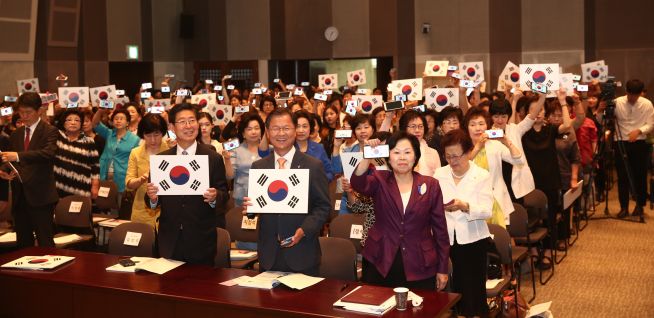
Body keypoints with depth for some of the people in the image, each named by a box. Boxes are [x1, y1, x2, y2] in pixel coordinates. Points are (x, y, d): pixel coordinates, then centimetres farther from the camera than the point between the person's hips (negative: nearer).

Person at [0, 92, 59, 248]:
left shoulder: (49, 131, -3)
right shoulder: (15, 134, 16)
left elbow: (48, 153, -21)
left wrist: (18, 156, -31)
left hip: (40, 195, -6)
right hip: (19, 194, 6)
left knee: (45, 243, -4)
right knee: (23, 243, 11)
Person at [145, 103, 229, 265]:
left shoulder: (214, 159, -1)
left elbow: (224, 193, -1)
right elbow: (153, 202, 7)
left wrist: (215, 197, -22)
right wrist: (152, 197, -14)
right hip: (169, 241, 2)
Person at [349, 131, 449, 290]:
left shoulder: (430, 185, 2)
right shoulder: (380, 180, 3)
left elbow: (440, 228, 5)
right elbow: (358, 184, -20)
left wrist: (442, 269, 4)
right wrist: (367, 157, -37)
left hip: (419, 268, 0)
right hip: (380, 265, 0)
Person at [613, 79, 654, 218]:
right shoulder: (617, 102, -6)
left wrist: (638, 130, -21)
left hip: (640, 144, 0)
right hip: (621, 143, 0)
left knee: (640, 175, 6)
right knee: (622, 176, 3)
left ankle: (639, 205, 21)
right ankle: (624, 207, 13)